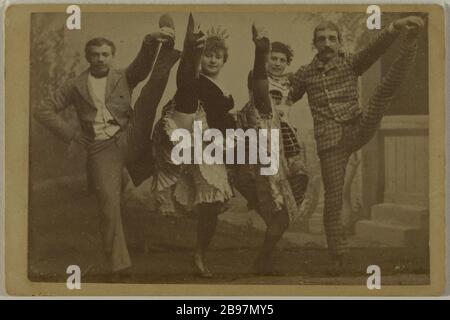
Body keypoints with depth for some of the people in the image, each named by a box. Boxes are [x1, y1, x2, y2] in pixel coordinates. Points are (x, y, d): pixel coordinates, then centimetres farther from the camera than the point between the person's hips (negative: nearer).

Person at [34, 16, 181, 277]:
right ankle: (119, 266, -3)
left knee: (146, 101, -20)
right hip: (101, 151, 0)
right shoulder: (76, 86, 13)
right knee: (109, 206, -9)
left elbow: (142, 65, -8)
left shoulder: (124, 77, 14)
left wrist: (152, 40, -29)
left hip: (130, 140, 0)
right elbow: (44, 111, 13)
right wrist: (72, 135, 3)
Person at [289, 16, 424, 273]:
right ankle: (337, 256, 10)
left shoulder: (350, 63, 4)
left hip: (358, 130, 0)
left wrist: (396, 27, -33)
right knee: (333, 199, 0)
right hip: (330, 142, 0)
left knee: (386, 88, -18)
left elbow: (375, 49, -14)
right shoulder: (305, 74, 10)